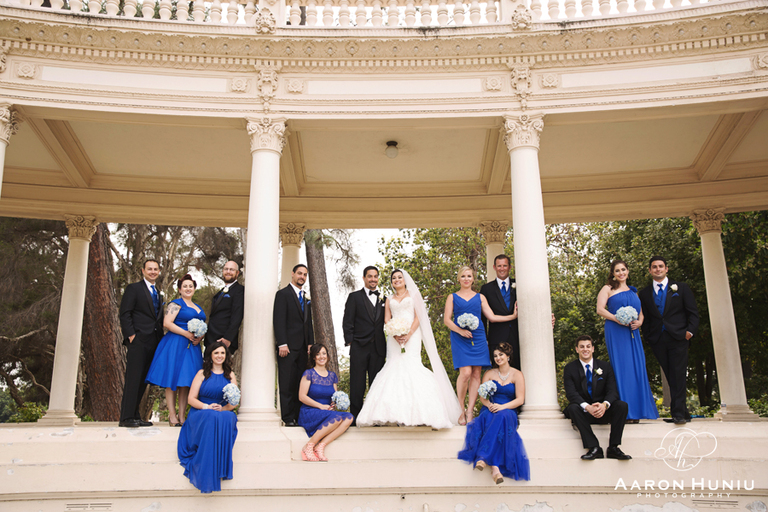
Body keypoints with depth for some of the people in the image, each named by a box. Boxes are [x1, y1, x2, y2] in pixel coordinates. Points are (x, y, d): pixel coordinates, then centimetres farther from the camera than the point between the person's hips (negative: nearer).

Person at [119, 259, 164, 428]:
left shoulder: (158, 294, 23)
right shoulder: (134, 288, 3)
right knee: (133, 379, -9)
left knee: (143, 381, 7)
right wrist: (131, 335, -13)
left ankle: (135, 416, 10)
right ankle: (126, 418, -8)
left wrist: (160, 338, 10)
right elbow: (125, 314, -5)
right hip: (138, 340, -7)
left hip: (153, 342, 7)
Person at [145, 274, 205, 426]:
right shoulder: (176, 304, -1)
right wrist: (187, 334, -16)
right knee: (172, 380, -4)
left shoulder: (198, 308, 20)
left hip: (192, 347, 6)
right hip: (175, 345, -6)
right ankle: (172, 416, 0)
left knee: (186, 382, 4)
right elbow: (167, 323, -12)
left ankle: (182, 416, 6)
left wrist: (200, 338, 1)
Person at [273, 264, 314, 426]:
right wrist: (282, 344, -16)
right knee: (287, 384, -5)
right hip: (288, 346, -6)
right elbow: (278, 320, -9)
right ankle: (289, 419, -3)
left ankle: (298, 417, 6)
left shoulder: (306, 299, 21)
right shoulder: (283, 294, 0)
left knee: (300, 384, 4)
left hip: (303, 347, 6)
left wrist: (310, 343, 8)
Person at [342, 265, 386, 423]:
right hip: (359, 347, -3)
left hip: (378, 347, 3)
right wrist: (350, 342, -7)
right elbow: (347, 322, 1)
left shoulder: (383, 300, 15)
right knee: (357, 385, -1)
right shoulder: (354, 297, 6)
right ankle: (355, 418, 5)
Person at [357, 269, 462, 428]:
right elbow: (387, 319, 11)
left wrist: (408, 334, -12)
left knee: (411, 365, -16)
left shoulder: (413, 295, 13)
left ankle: (415, 413, -18)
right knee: (395, 366, -10)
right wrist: (395, 334, -9)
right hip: (394, 336, 3)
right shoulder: (389, 300, 21)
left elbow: (418, 317, 3)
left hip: (411, 335, -3)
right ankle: (398, 414, -12)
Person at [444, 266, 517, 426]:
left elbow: (492, 317, 12)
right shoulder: (452, 297, 12)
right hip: (460, 339, -2)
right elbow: (446, 319, 4)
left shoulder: (480, 297, 18)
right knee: (465, 372, -16)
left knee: (476, 374, -5)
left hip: (478, 337, 3)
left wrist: (513, 316, 3)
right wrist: (460, 330, -12)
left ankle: (469, 411, 0)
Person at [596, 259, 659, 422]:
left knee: (637, 368, -1)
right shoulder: (608, 289, 6)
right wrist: (617, 319, -18)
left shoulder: (633, 291, 21)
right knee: (621, 367, -8)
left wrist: (639, 322, 0)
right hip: (615, 331, -5)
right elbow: (600, 309, -4)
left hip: (633, 333, 5)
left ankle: (636, 410, 4)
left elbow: (640, 312, 23)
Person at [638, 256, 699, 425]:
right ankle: (684, 413, 13)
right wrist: (648, 336, 2)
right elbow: (645, 318, 12)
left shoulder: (680, 288, 8)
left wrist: (690, 331, -6)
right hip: (657, 340, 2)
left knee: (678, 376, -7)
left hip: (678, 338, -2)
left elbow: (693, 312, 5)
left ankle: (678, 414, -7)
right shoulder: (645, 293, 13)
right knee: (671, 377, 5)